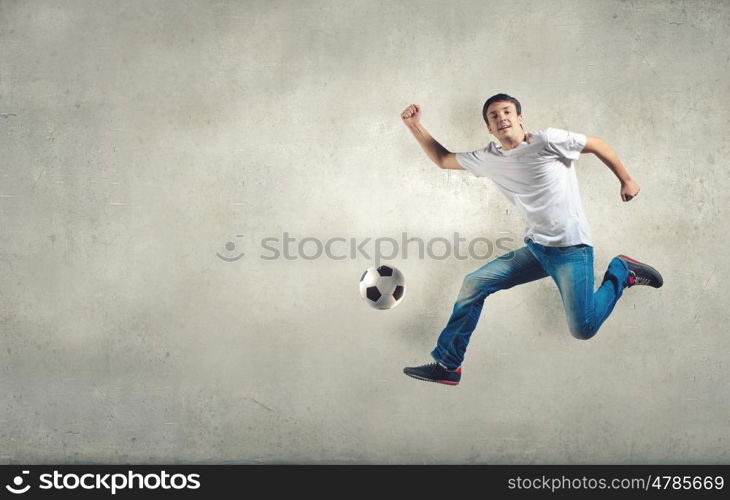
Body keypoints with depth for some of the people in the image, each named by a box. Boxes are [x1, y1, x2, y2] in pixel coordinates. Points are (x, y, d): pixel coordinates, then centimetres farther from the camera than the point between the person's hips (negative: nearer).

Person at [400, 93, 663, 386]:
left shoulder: (547, 141, -12)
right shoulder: (488, 159, 5)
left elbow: (597, 145, 0)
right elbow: (442, 159, 14)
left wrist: (626, 180, 6)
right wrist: (414, 125, 4)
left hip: (571, 249, -6)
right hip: (535, 249, 6)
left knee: (583, 330, -12)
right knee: (474, 284, -5)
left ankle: (621, 271, 15)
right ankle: (446, 365, 4)